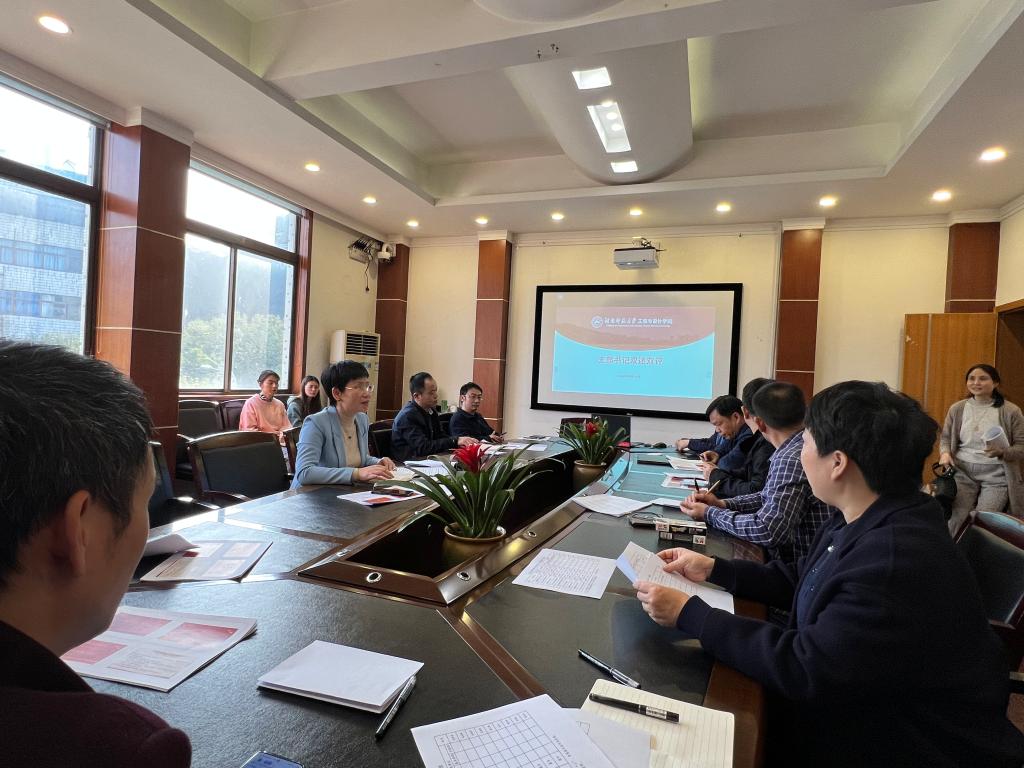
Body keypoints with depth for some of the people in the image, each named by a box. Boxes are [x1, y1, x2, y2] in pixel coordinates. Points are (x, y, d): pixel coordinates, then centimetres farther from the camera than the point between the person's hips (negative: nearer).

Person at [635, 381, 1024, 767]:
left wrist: (687, 612, -23)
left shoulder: (899, 560, -32)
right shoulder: (860, 521, -2)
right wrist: (713, 569, 4)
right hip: (862, 707, 7)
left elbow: (802, 668, -29)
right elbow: (799, 581, 12)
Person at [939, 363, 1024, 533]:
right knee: (955, 520, -12)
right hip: (963, 471, 2)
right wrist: (945, 453, -8)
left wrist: (1001, 452, -21)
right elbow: (945, 438, 13)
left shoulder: (1010, 411, -2)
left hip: (996, 475, -2)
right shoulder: (957, 409, 5)